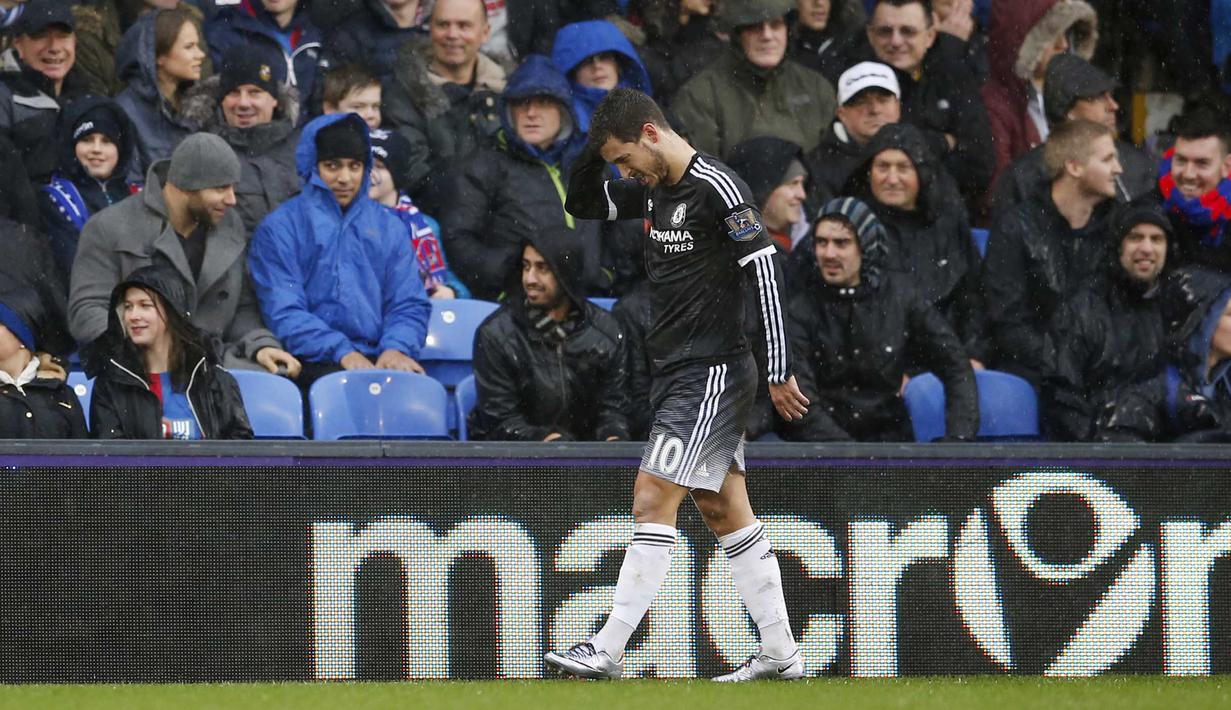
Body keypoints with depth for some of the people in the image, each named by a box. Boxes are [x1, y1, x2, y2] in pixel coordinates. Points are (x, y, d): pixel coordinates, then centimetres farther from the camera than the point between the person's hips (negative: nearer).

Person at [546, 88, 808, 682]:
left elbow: (765, 272, -18)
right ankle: (780, 654, 14)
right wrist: (595, 146, 4)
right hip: (679, 373, 9)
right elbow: (582, 204, 23)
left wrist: (779, 371, -21)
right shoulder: (654, 188, 11)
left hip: (712, 375, -9)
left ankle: (607, 650, -12)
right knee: (725, 512, 10)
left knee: (652, 501, -12)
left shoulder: (717, 188, -16)